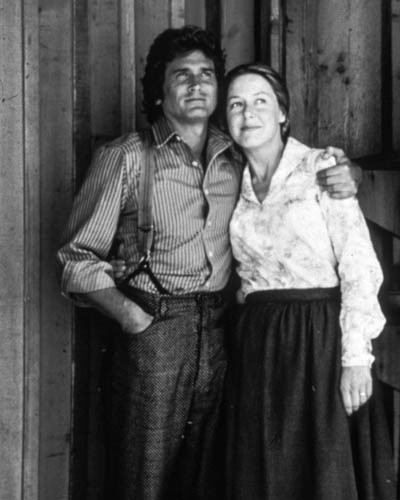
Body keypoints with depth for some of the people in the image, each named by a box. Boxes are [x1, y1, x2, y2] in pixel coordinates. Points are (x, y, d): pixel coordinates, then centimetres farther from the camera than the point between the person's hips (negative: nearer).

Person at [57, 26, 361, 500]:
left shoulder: (237, 156, 11)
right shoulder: (125, 158, 1)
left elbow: (301, 166, 24)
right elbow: (77, 256, 0)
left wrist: (345, 174, 0)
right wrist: (128, 314, -13)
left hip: (221, 334, 4)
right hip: (153, 333, -3)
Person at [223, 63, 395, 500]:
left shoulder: (320, 168, -4)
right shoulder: (234, 184, 11)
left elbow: (358, 266, -9)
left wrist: (356, 357, -15)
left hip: (320, 337, -4)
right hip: (258, 346, 5)